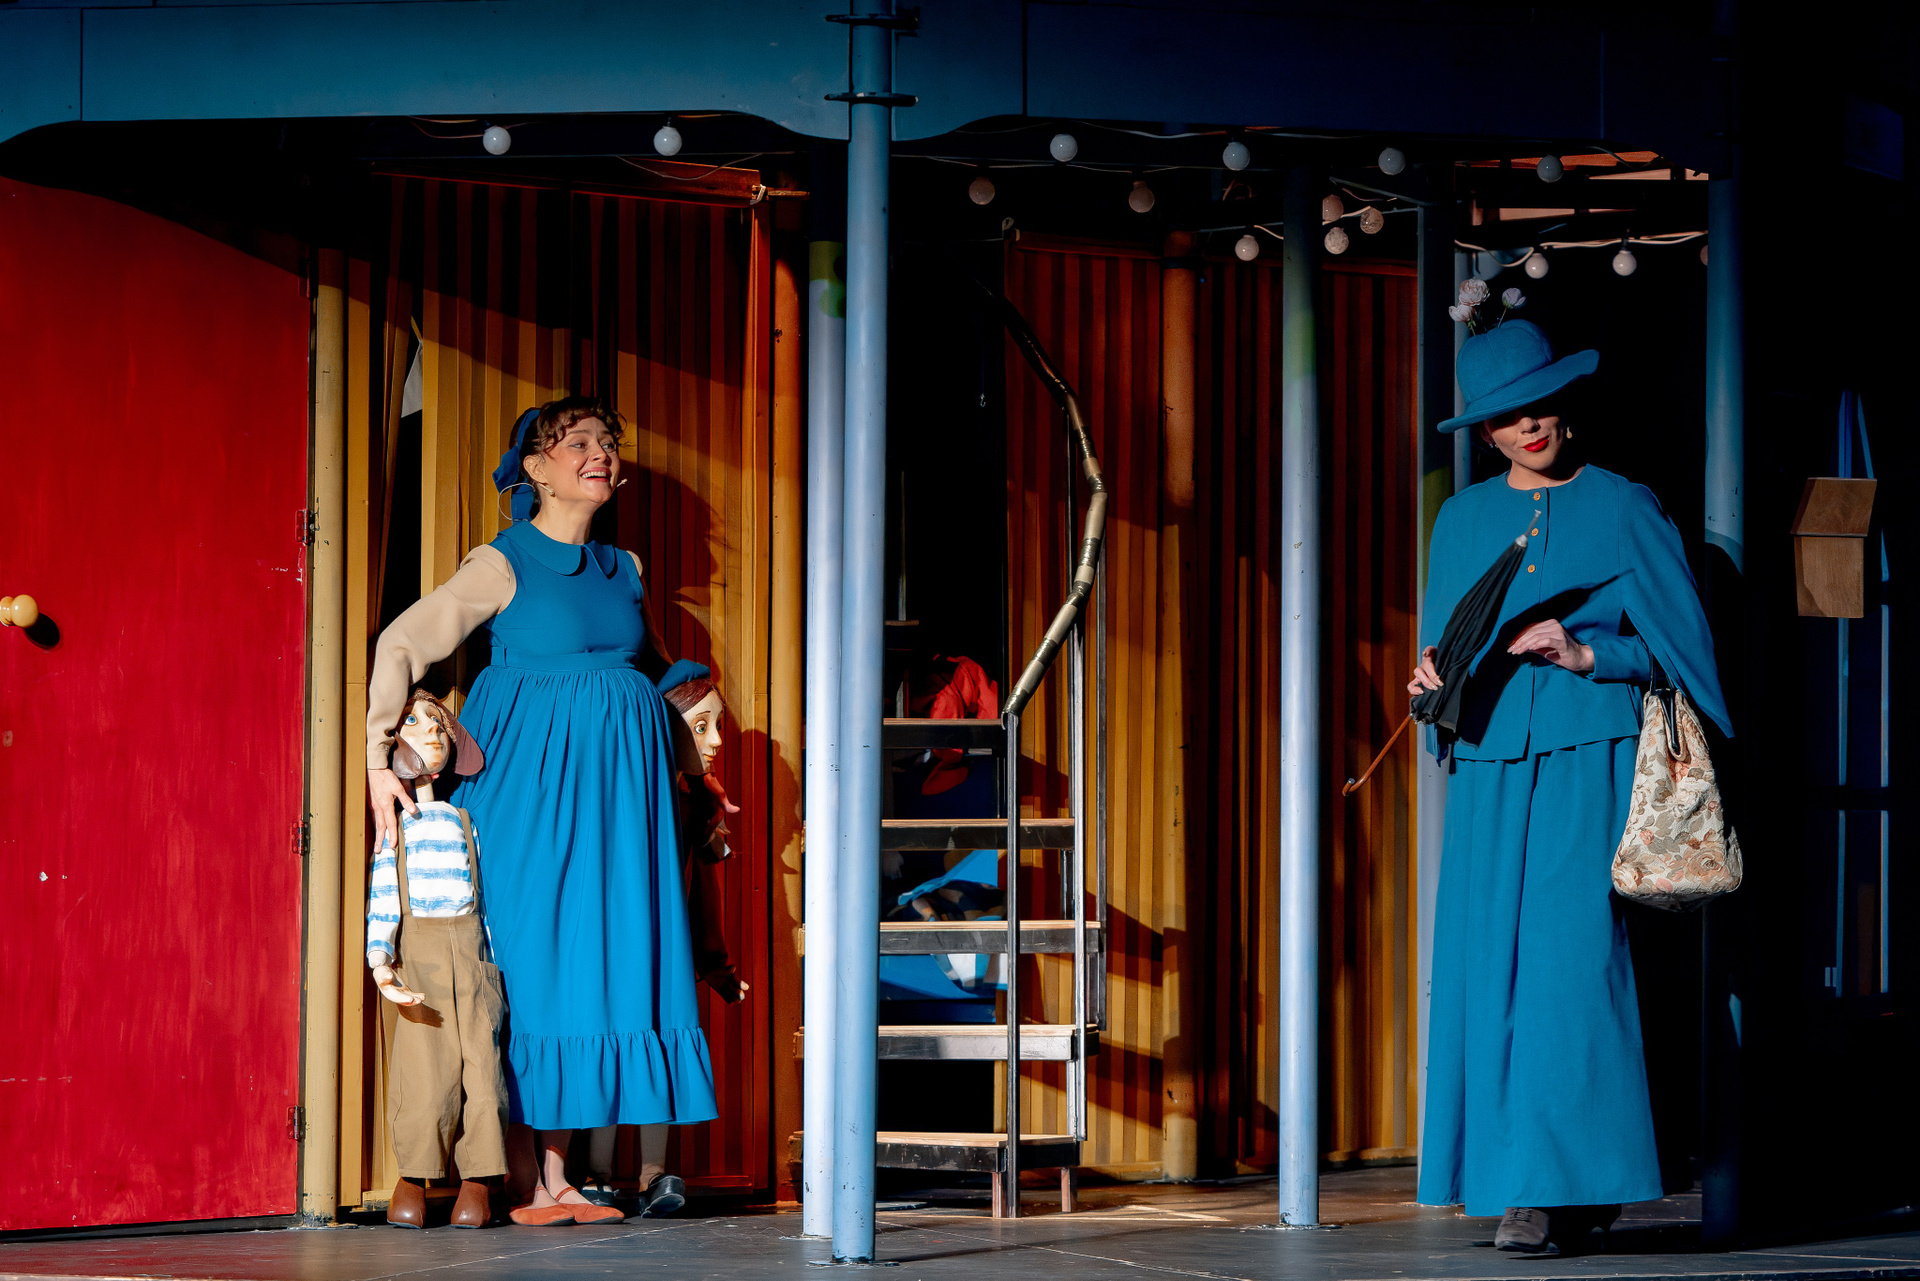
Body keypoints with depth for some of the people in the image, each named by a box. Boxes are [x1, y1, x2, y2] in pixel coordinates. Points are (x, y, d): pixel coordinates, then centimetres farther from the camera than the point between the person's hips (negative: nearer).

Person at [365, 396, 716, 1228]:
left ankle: (558, 1174, 5)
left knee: (603, 962, 2)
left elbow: (658, 672, 28)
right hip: (533, 783, -6)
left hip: (617, 784, 6)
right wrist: (380, 760, -15)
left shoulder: (622, 570, 14)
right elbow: (400, 645, -8)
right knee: (530, 967, -6)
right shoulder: (504, 564, -4)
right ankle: (534, 1182, -3)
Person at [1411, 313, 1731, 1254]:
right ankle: (1507, 1172, 5)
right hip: (1490, 764, 4)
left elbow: (1673, 641, 2)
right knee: (1490, 965, -2)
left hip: (1587, 762, -4)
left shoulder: (1622, 509, 4)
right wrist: (1433, 678, -2)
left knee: (1569, 958, -13)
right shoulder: (1463, 519, 15)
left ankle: (1559, 1186, -15)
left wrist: (1586, 655, -13)